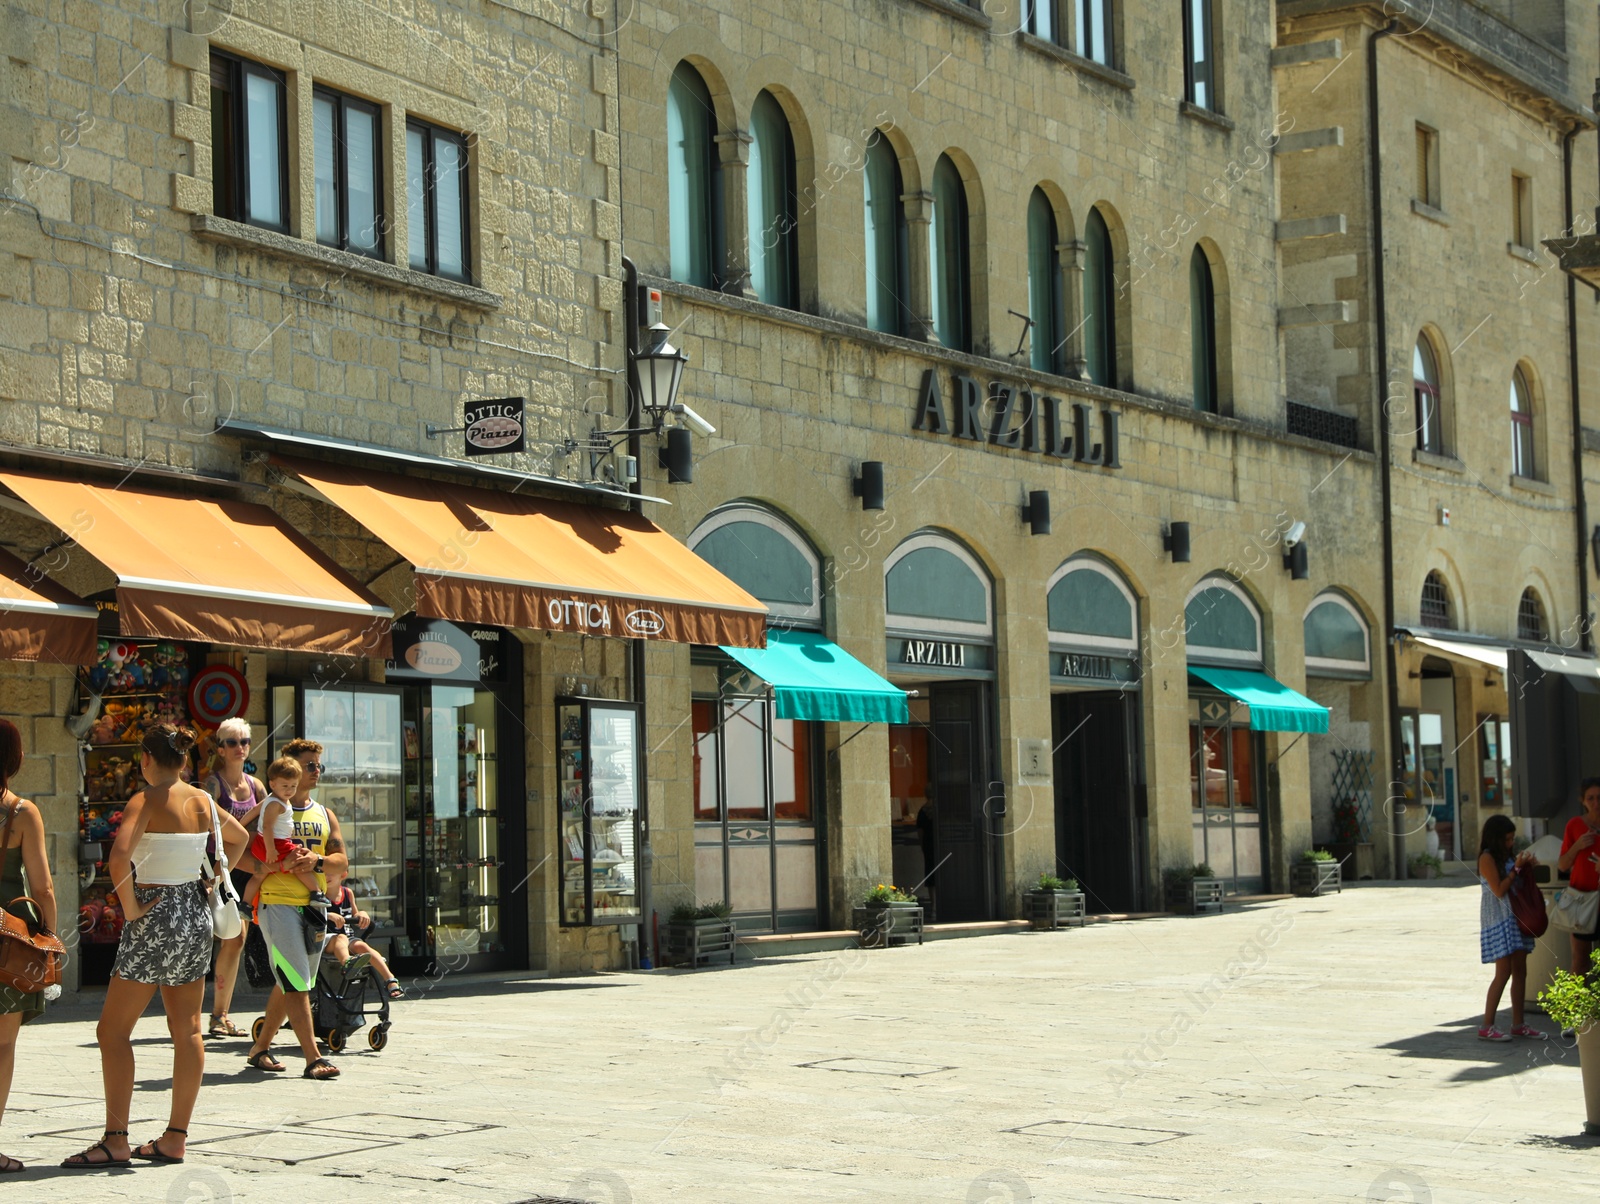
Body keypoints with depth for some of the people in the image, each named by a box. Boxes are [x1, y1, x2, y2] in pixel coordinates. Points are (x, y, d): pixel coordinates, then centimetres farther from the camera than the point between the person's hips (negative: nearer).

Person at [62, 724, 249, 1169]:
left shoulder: (146, 801, -13)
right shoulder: (203, 801, 7)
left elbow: (119, 856, -28)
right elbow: (239, 838, 26)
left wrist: (130, 907, -16)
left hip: (156, 915, -7)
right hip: (196, 912, 7)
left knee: (113, 1030, 0)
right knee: (188, 1031, 9)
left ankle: (115, 1140, -4)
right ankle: (176, 1137, 13)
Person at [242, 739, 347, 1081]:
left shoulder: (324, 815, 16)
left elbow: (342, 863, 8)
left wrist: (317, 861, -12)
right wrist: (279, 864, -18)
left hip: (314, 905, 6)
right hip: (277, 902, -6)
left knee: (288, 985, 13)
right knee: (296, 984, -11)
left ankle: (260, 1048, 26)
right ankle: (313, 1059, -14)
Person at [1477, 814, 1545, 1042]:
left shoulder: (1507, 856, 14)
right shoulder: (1487, 858, -10)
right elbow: (1499, 890, -16)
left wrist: (1526, 866, 5)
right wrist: (1517, 868, -11)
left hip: (1515, 918, 8)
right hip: (1497, 919, -8)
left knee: (1520, 971, 7)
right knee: (1504, 972, -10)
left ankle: (1518, 1024, 13)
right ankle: (1486, 1027, -7)